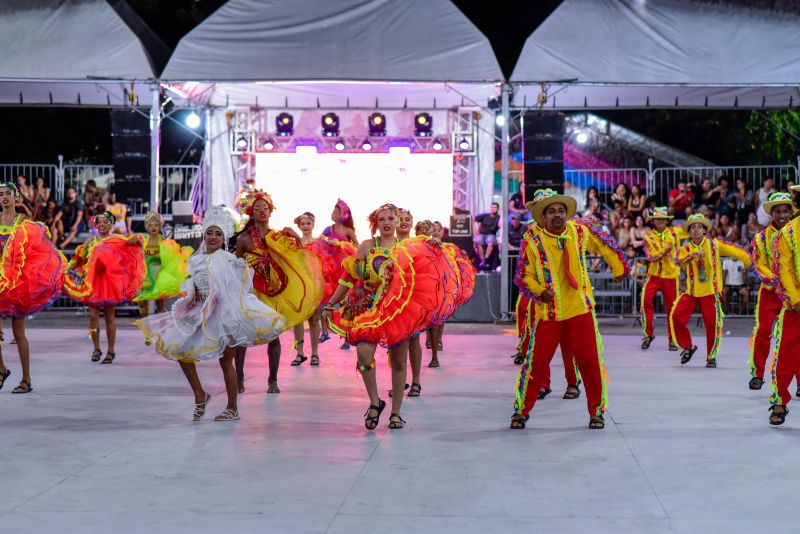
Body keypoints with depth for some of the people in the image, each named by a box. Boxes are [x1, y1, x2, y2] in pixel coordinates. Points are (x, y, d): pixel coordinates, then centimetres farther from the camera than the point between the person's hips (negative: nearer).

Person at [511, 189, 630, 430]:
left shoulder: (581, 231, -2)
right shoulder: (534, 242, -7)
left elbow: (605, 245, 15)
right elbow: (526, 275, 0)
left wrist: (619, 268, 23)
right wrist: (539, 291, -17)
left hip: (580, 310, 1)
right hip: (548, 313, -1)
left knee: (589, 361, 3)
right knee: (536, 362, -1)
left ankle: (596, 411, 18)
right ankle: (522, 410, 14)